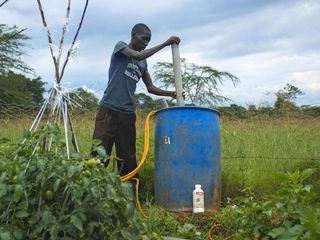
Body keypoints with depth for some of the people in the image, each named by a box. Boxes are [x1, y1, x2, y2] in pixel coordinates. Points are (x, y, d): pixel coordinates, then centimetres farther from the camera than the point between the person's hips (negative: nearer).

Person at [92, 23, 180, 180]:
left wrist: (170, 93, 2)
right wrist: (165, 44, -12)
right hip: (109, 110, -6)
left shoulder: (143, 64, 19)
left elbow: (150, 88, 18)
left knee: (127, 159, 4)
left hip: (128, 114, 6)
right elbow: (139, 56, -15)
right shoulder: (120, 46, 4)